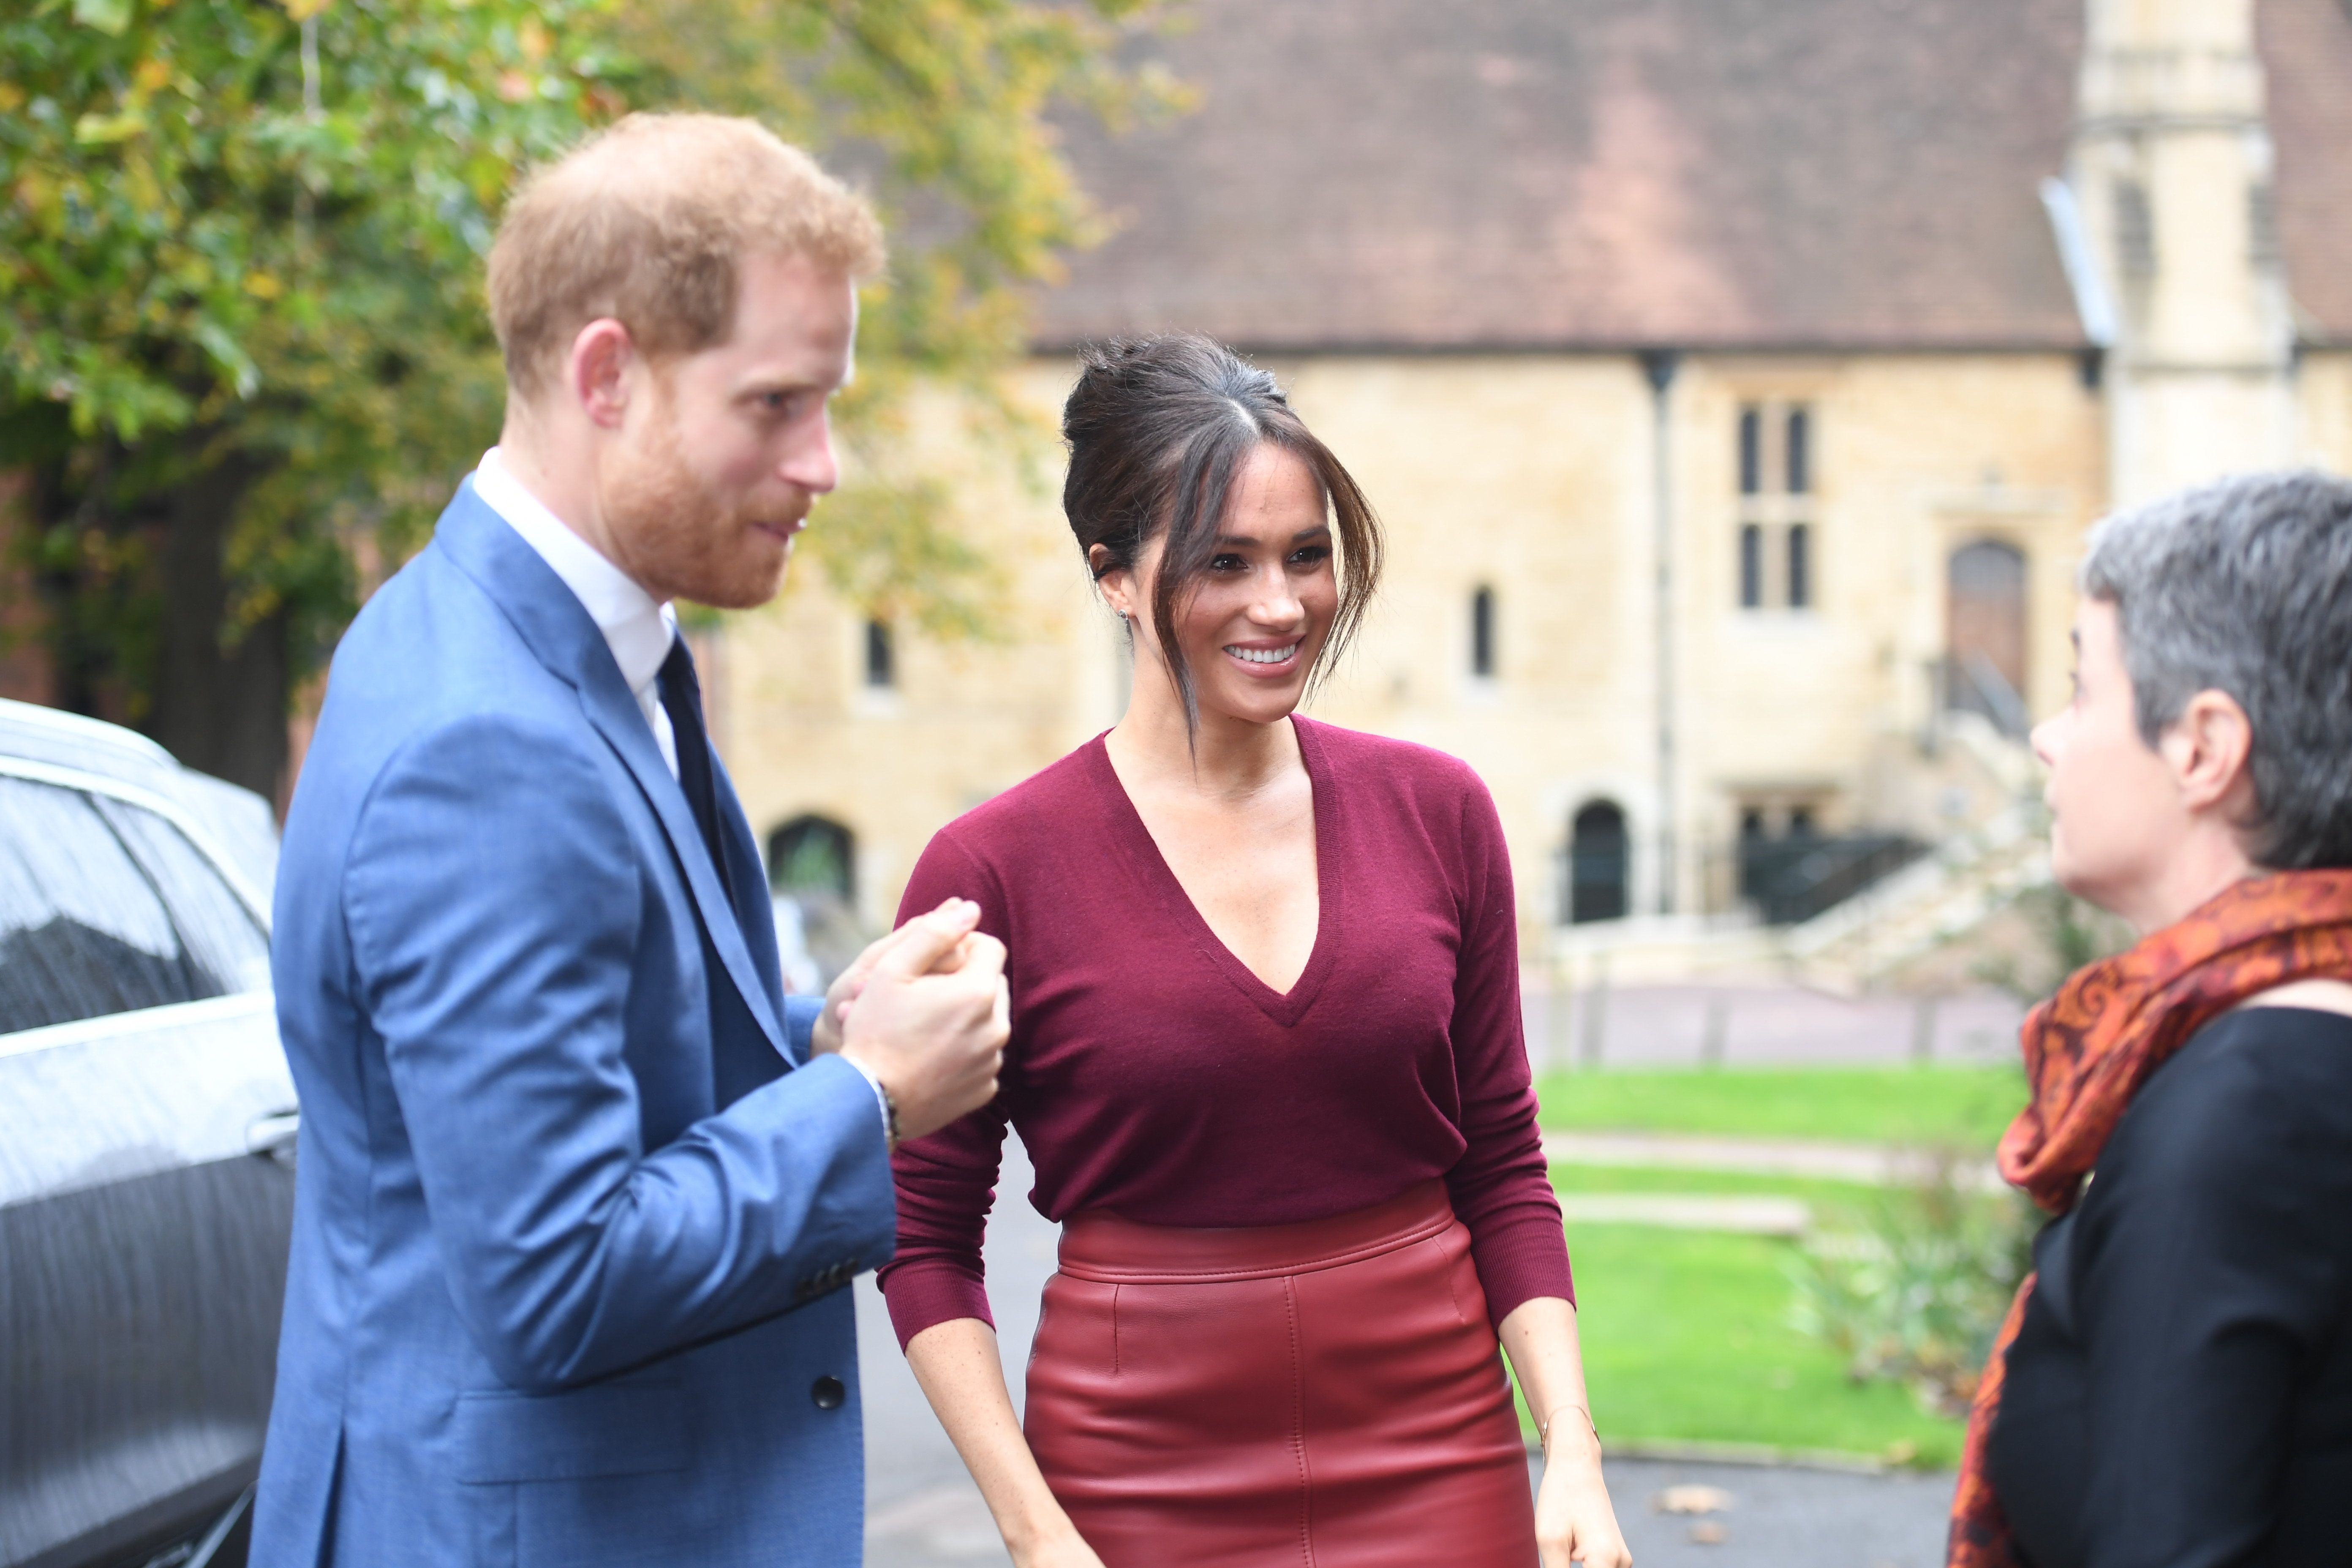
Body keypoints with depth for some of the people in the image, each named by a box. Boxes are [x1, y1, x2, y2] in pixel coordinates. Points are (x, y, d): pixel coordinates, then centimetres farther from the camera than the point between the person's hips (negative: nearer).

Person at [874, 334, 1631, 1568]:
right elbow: (926, 1240, -2)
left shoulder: (1435, 813, 2)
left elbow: (1504, 1174, 7)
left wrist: (1573, 1453, -2)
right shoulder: (995, 867, -7)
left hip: (1438, 1468, 2)